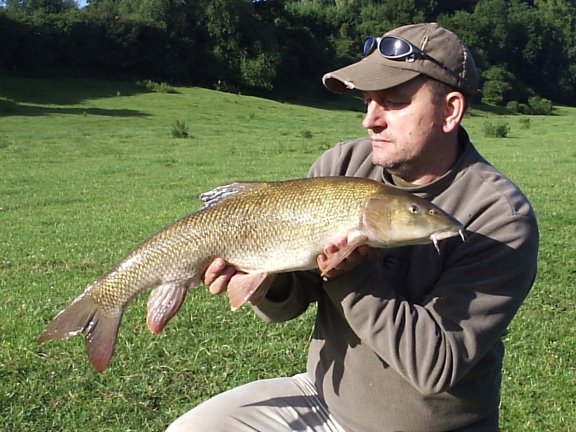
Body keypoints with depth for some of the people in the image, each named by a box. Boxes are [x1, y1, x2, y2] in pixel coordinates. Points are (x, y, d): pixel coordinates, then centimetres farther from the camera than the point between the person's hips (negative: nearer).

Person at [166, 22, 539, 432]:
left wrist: (349, 275, -32)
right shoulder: (340, 165, -6)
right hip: (324, 397, 4)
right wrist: (270, 283, -23)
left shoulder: (500, 218, -19)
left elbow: (436, 366, -24)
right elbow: (293, 301, -2)